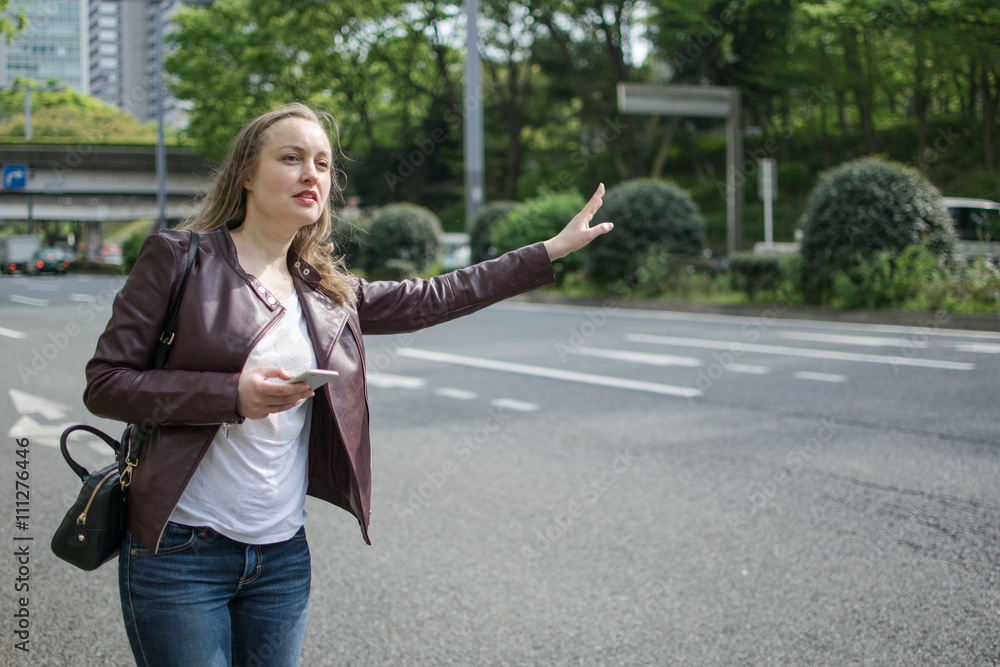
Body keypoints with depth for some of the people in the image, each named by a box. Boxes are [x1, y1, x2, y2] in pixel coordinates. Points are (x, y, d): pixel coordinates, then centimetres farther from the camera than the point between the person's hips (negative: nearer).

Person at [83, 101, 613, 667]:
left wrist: (553, 250, 17)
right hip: (180, 551, -5)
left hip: (284, 556, 5)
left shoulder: (327, 292, 10)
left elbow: (429, 300, 16)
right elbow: (104, 383, -8)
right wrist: (233, 395, -20)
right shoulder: (179, 258, -5)